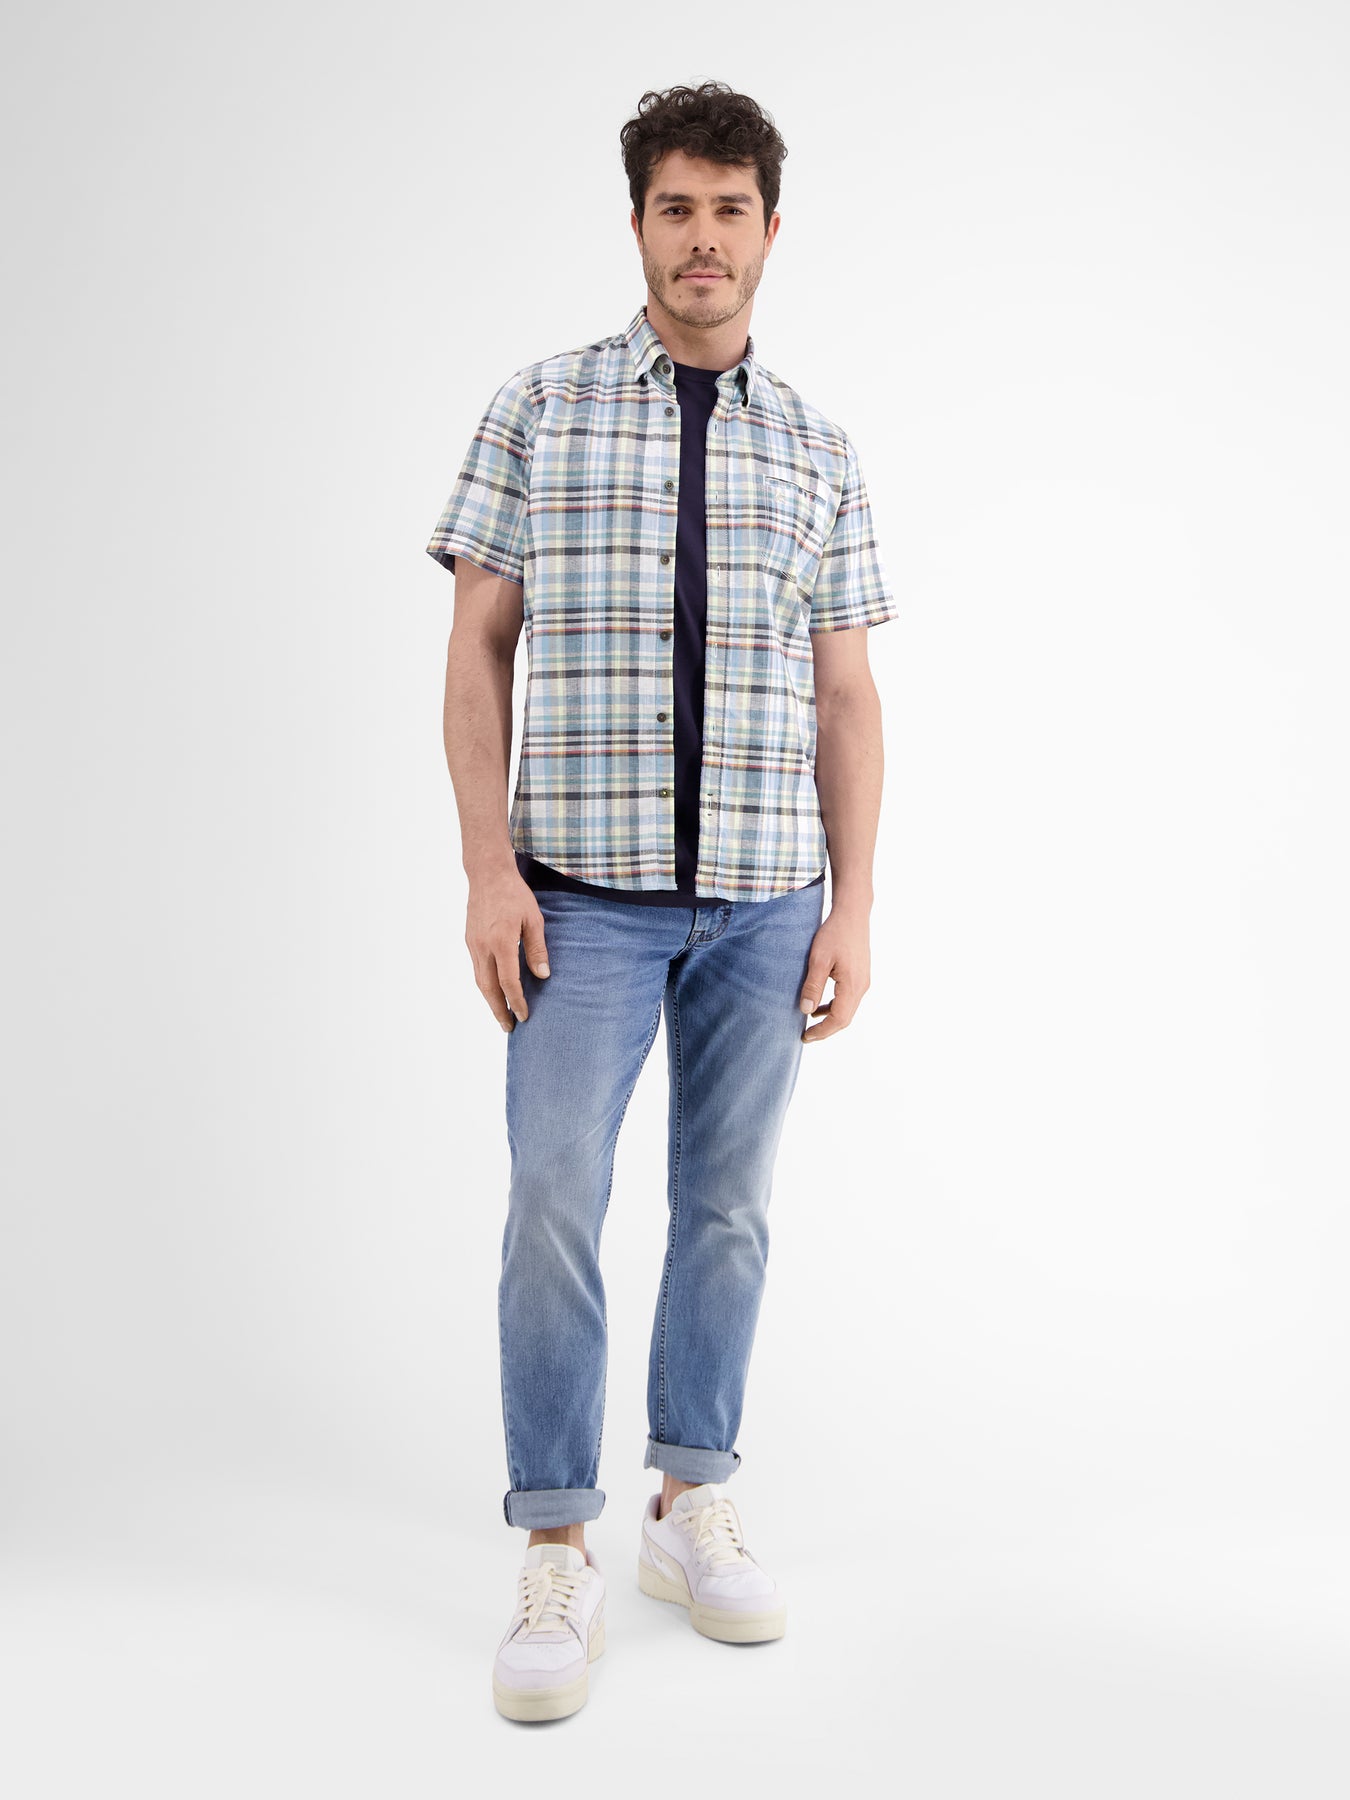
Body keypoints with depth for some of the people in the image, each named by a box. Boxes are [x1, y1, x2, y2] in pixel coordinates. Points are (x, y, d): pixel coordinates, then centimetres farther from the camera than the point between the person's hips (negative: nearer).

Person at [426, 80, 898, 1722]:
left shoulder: (817, 452, 9)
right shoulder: (538, 410, 3)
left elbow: (846, 697, 8)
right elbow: (480, 650, 0)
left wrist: (851, 905, 1)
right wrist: (489, 869, -8)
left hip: (764, 897, 2)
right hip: (588, 887, -2)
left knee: (727, 1204, 9)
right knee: (555, 1199, -7)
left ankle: (691, 1507, 24)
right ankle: (558, 1554, 7)